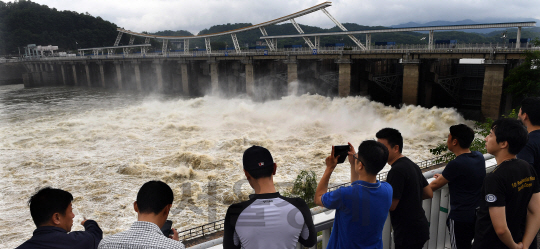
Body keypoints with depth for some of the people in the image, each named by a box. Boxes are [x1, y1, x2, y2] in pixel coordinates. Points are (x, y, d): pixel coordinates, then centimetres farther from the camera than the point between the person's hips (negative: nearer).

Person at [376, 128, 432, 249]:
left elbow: (391, 205, -21)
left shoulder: (397, 171, -23)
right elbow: (429, 194, 13)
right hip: (420, 227, 9)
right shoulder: (412, 165, 7)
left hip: (408, 233, -9)